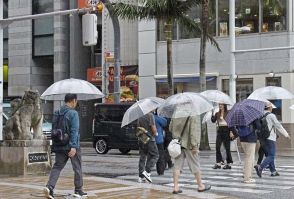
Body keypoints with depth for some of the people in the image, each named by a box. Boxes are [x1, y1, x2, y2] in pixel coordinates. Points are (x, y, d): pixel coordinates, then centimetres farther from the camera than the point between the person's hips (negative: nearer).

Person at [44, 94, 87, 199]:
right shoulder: (73, 113, -11)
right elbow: (74, 131, -18)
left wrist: (55, 145, 24)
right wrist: (73, 147, -22)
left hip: (59, 146, 6)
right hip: (71, 146, -6)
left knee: (57, 166, 5)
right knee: (77, 168, 9)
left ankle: (49, 187, -15)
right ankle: (78, 190, 17)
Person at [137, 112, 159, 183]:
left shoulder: (140, 117, 9)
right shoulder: (150, 115, -14)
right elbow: (153, 128, -16)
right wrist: (155, 133, 3)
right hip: (150, 139, -7)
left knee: (142, 157, 11)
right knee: (155, 156, 5)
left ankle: (141, 177, 10)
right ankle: (147, 171, -8)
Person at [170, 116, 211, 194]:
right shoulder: (192, 116, -17)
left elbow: (170, 128, 9)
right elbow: (193, 131, -19)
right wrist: (195, 146, -16)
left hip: (178, 143, 5)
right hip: (188, 144, -4)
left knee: (177, 165, 7)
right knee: (195, 165, 8)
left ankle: (175, 187, 4)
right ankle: (200, 186, 20)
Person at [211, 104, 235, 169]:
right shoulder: (217, 114, 11)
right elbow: (213, 120, 2)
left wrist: (231, 132, -12)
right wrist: (212, 114, -11)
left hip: (226, 130, -4)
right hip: (220, 130, 5)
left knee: (227, 148, 0)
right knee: (217, 147, -6)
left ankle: (229, 163, 8)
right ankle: (219, 162, -3)